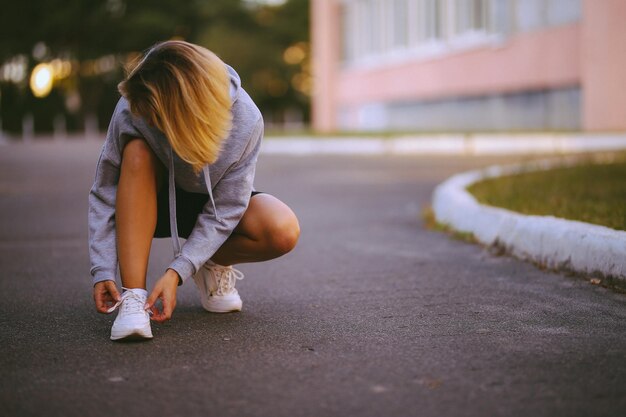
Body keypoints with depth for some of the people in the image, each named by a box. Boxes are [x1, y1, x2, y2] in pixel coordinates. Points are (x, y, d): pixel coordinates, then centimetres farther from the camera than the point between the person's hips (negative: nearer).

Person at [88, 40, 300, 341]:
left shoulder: (246, 121, -31)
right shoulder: (132, 110, -29)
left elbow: (222, 212, -26)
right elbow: (104, 194, -22)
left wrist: (177, 272, -33)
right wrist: (103, 271, -27)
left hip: (213, 203, 0)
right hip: (154, 204, 1)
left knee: (283, 231, -31)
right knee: (137, 153, -35)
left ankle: (213, 266, 2)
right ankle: (133, 295, -33)